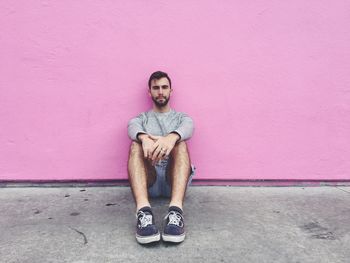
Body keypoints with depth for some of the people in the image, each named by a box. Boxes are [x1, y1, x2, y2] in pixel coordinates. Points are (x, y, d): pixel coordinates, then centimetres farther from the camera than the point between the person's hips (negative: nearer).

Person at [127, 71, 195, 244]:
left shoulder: (182, 117, 19)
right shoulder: (141, 118, 20)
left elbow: (188, 128, -9)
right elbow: (133, 128, -8)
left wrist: (172, 137, -36)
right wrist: (145, 138, -36)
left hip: (174, 178, 0)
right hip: (149, 179, 1)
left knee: (180, 144, -29)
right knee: (136, 144, -28)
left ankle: (175, 210, -49)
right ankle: (143, 210, -49)